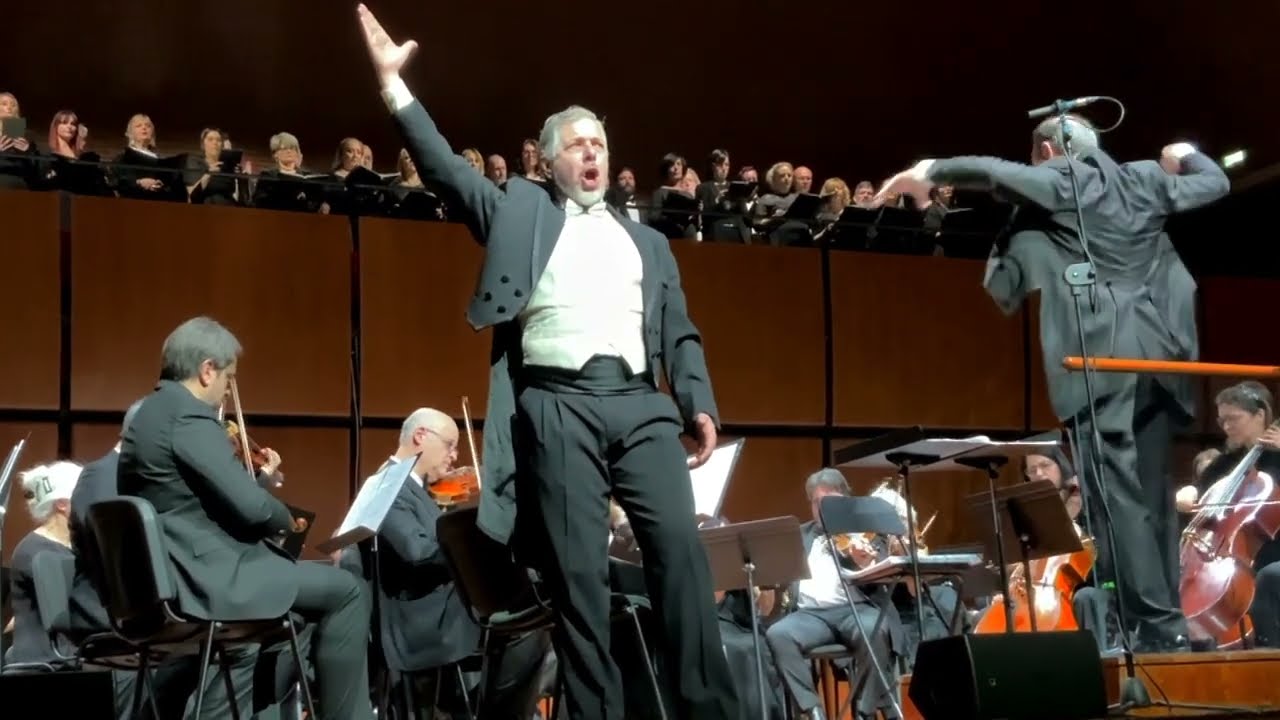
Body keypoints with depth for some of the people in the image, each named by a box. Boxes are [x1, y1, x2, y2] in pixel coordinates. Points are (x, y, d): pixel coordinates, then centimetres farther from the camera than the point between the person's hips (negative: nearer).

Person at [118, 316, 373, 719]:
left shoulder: (151, 413, 15)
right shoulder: (189, 417, -17)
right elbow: (252, 507, -22)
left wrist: (259, 478, 14)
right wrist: (286, 520, -1)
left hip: (176, 573, 11)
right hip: (207, 574, -11)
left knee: (315, 584, 27)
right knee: (346, 592, -6)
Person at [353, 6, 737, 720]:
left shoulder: (648, 242, 23)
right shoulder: (521, 211, 16)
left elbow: (680, 334, 19)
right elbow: (444, 165, 8)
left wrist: (700, 403, 3)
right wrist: (393, 82, 0)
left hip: (642, 405, 2)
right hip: (560, 407, -2)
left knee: (681, 547, -8)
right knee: (578, 572, -4)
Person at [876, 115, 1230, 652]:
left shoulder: (1056, 182, 1)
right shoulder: (1146, 179, 17)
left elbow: (990, 171, -12)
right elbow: (1216, 182, 29)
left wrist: (928, 172, 4)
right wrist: (1185, 155, 49)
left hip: (1099, 358, -6)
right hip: (1155, 352, 7)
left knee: (1118, 493, -7)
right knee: (1152, 491, 11)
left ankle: (1159, 624, -11)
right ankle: (1163, 619, 12)